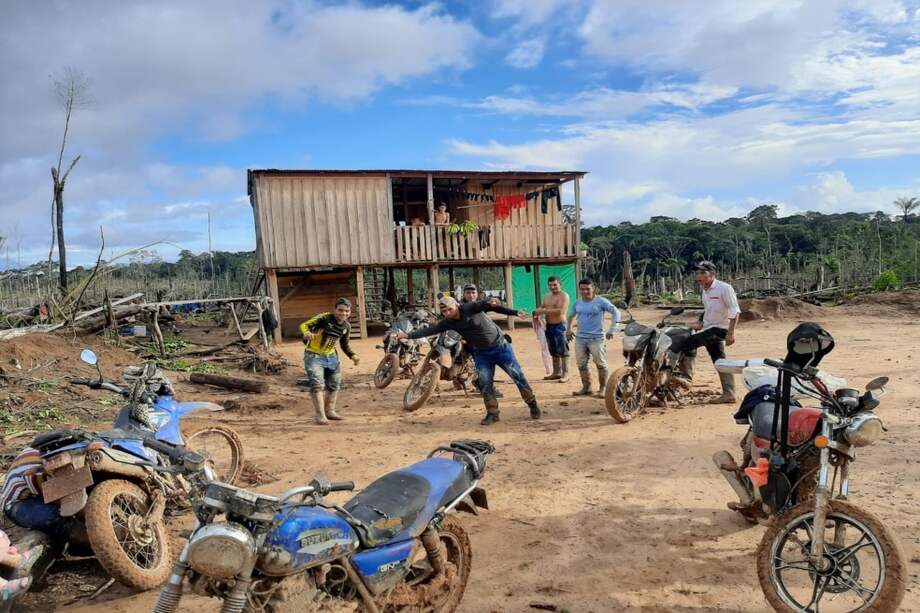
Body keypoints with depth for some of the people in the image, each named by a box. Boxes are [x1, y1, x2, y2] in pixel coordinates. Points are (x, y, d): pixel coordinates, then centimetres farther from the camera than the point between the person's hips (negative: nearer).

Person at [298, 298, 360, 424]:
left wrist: (352, 356, -2)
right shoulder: (324, 318, -22)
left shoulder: (347, 326, -1)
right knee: (317, 384, -16)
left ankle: (330, 411, 32)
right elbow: (304, 325, -24)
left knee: (334, 385, 15)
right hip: (314, 356, -7)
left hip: (331, 356, 7)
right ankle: (320, 415, -11)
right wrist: (307, 333, -46)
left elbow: (344, 344, 13)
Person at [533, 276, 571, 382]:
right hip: (549, 326, 8)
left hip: (559, 326, -8)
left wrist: (545, 311, -21)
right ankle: (556, 372, 23)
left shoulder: (564, 296, -8)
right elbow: (542, 307, 22)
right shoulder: (547, 296, 17)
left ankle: (565, 374, -4)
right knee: (554, 351, 14)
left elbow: (561, 311, -20)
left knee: (563, 351, -7)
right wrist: (538, 311, -2)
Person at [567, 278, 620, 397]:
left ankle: (602, 389, 10)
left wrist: (611, 330, -14)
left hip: (597, 339, -5)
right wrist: (569, 329, 19)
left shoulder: (601, 301, -9)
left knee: (601, 365, -1)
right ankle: (586, 388, 19)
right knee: (581, 365, 8)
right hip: (580, 338, 5)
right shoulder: (577, 303, 9)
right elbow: (571, 315, 27)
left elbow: (616, 312, -10)